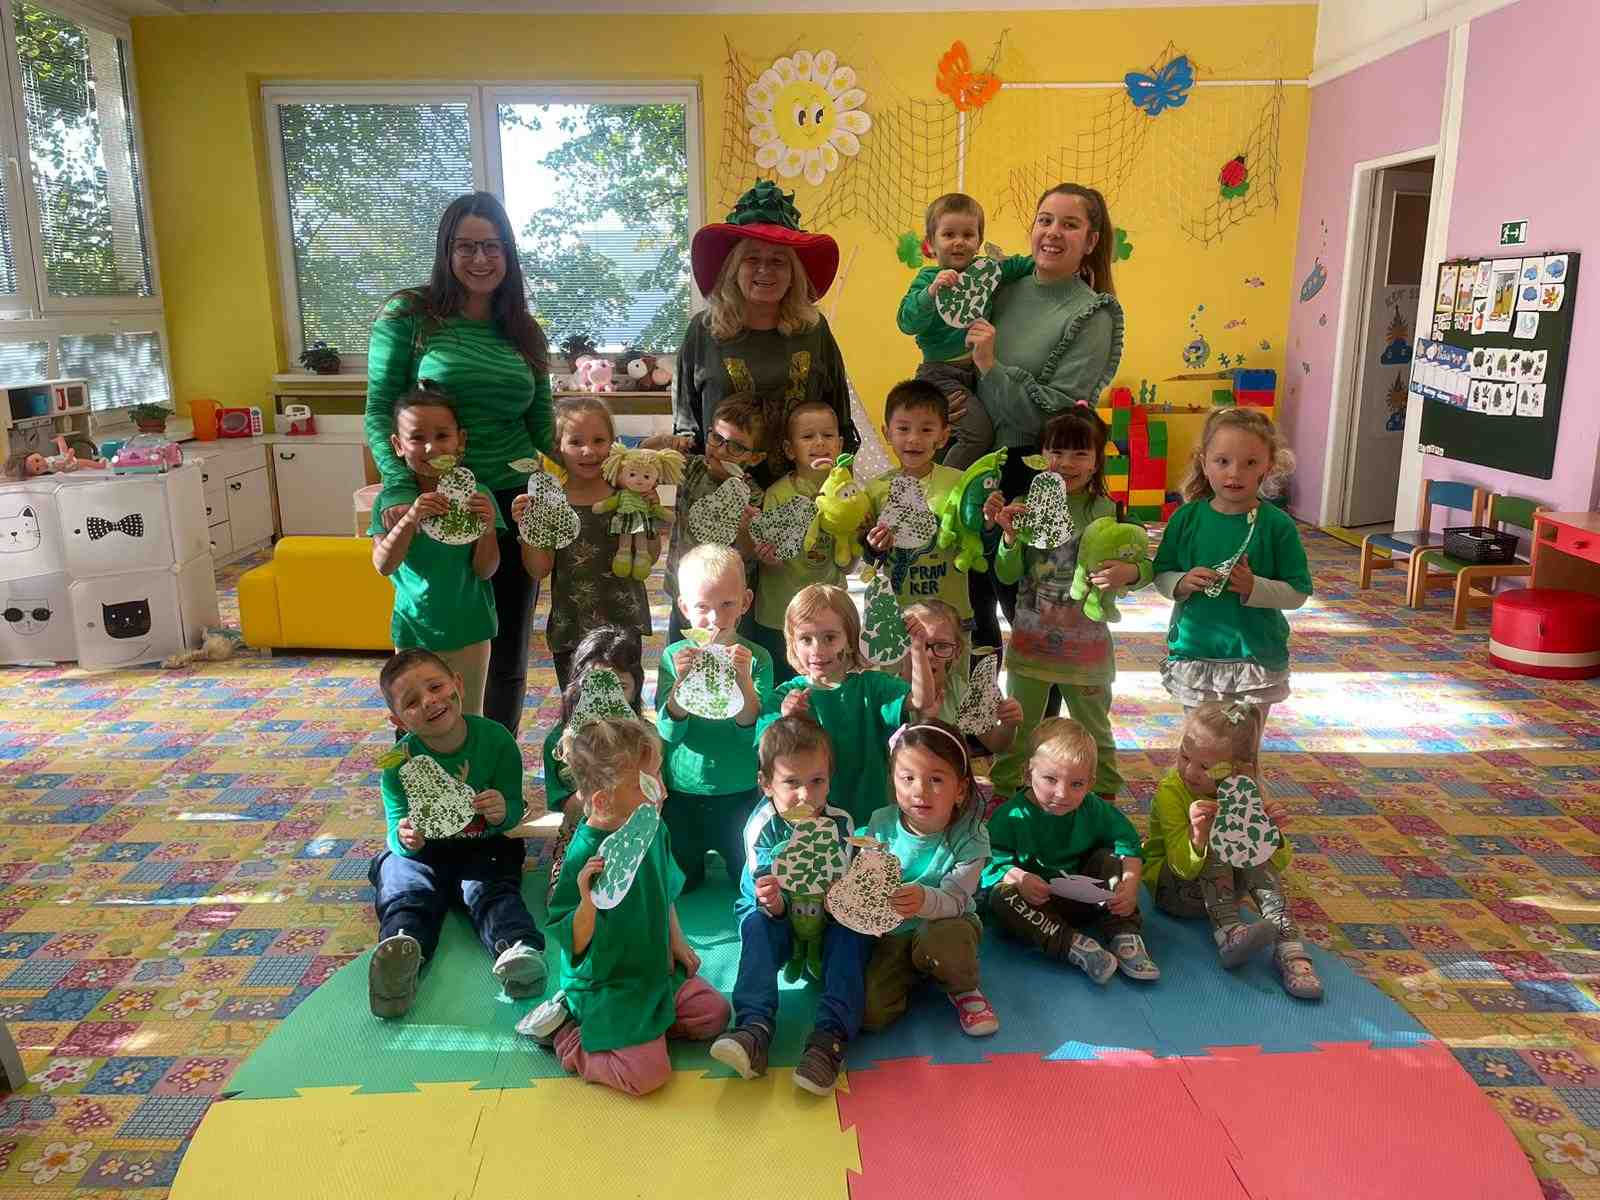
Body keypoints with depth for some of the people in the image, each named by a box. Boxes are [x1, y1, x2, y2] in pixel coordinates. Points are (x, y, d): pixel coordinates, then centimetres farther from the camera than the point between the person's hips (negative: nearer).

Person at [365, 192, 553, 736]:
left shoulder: (523, 331, 10)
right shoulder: (408, 315, -3)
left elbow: (541, 424, 12)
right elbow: (379, 411, -7)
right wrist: (401, 488, -21)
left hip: (514, 506, 4)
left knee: (508, 653, 12)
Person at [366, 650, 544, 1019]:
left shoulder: (495, 739, -13)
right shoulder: (400, 761, -11)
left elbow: (515, 807, -7)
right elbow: (397, 824, -11)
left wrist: (503, 812, -33)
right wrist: (405, 837, -37)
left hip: (484, 846, 0)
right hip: (420, 850, 0)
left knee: (491, 889, -29)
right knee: (405, 892, -29)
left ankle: (518, 949, -55)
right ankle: (400, 956, -58)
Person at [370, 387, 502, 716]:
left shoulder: (477, 496, -12)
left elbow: (485, 571, -10)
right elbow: (384, 565, -18)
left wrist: (487, 529, -29)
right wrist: (410, 519, -34)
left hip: (467, 629, -1)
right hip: (413, 629, 1)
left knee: (468, 719, 15)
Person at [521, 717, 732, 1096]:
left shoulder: (652, 830, -5)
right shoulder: (586, 856, -29)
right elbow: (575, 944, -26)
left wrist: (676, 941, 12)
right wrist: (588, 899, -44)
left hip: (656, 967, 8)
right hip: (606, 986, -8)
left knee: (713, 1014, 9)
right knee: (647, 1074, -14)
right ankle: (565, 1035, 7)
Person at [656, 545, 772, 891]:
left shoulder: (757, 659, -12)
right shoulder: (674, 656, -8)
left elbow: (755, 733, -18)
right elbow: (669, 731, -14)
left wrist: (743, 679, -33)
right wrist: (681, 679, -30)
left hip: (739, 792, -1)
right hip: (681, 793, 1)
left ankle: (727, 854, 44)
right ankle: (695, 860, 45)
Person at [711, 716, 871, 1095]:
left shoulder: (839, 823, -12)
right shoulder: (762, 826, -17)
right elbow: (768, 892, -23)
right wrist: (771, 903, -48)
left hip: (829, 919, 1)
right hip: (779, 921, -1)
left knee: (851, 931, -28)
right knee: (755, 923, -30)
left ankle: (831, 1034, -37)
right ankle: (755, 1026, -40)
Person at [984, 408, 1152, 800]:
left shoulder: (1107, 511, -7)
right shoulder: (1025, 506, -6)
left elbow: (1146, 567, -3)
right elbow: (1006, 575, -6)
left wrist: (1128, 572, -26)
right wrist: (1010, 534, -23)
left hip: (1085, 641, 0)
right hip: (1030, 637, 1)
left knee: (1094, 731, 17)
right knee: (1017, 728, 15)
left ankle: (1106, 800, 36)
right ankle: (1003, 795, 33)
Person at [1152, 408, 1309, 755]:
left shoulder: (1277, 525, -8)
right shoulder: (1187, 518, -3)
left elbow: (1298, 592, -6)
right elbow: (1161, 575, 4)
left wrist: (1254, 587, -22)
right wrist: (1183, 583, -17)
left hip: (1255, 657, -1)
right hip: (1194, 653, 1)